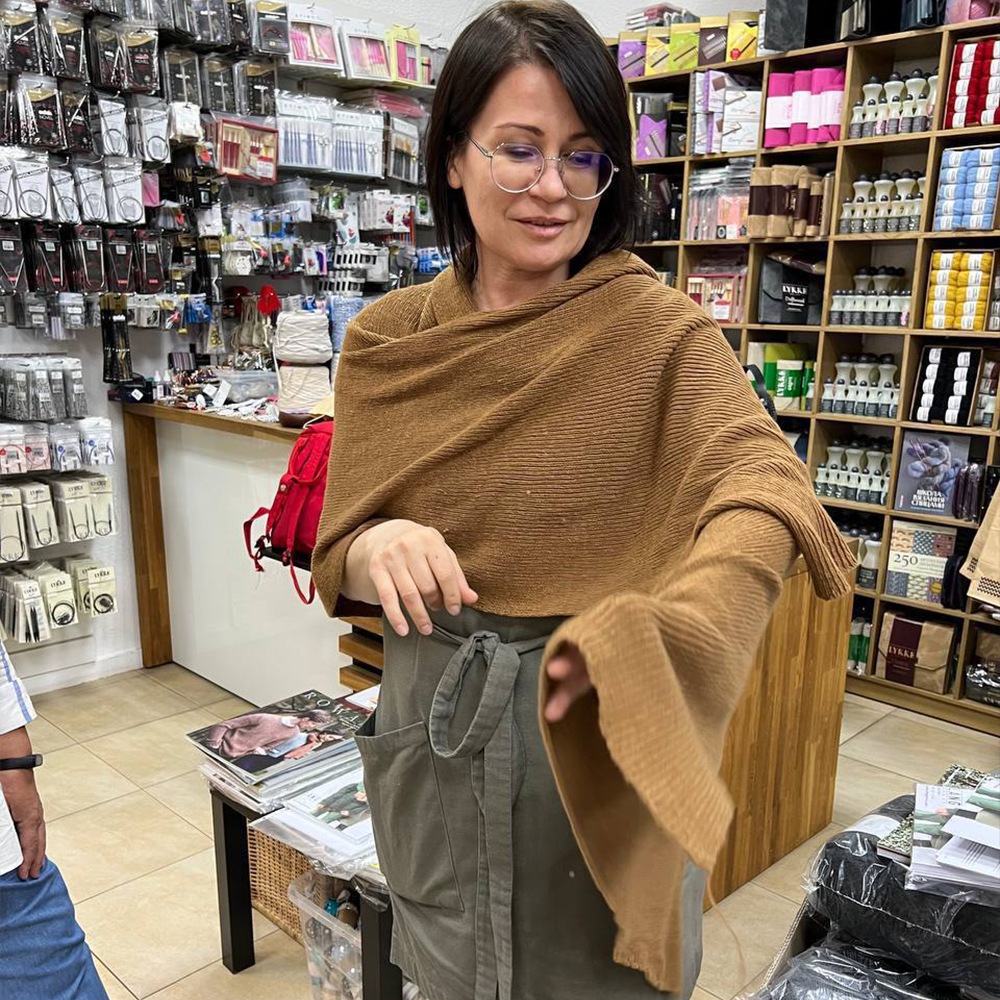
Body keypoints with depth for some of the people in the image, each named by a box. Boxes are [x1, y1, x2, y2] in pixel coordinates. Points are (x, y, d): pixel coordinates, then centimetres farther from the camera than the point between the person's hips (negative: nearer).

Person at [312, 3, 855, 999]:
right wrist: (377, 549, -22)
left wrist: (670, 619, -50)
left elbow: (759, 477, -30)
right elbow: (335, 559, 2)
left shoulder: (657, 328, -12)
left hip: (596, 738, -3)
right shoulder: (386, 341, -2)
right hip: (430, 736, 4)